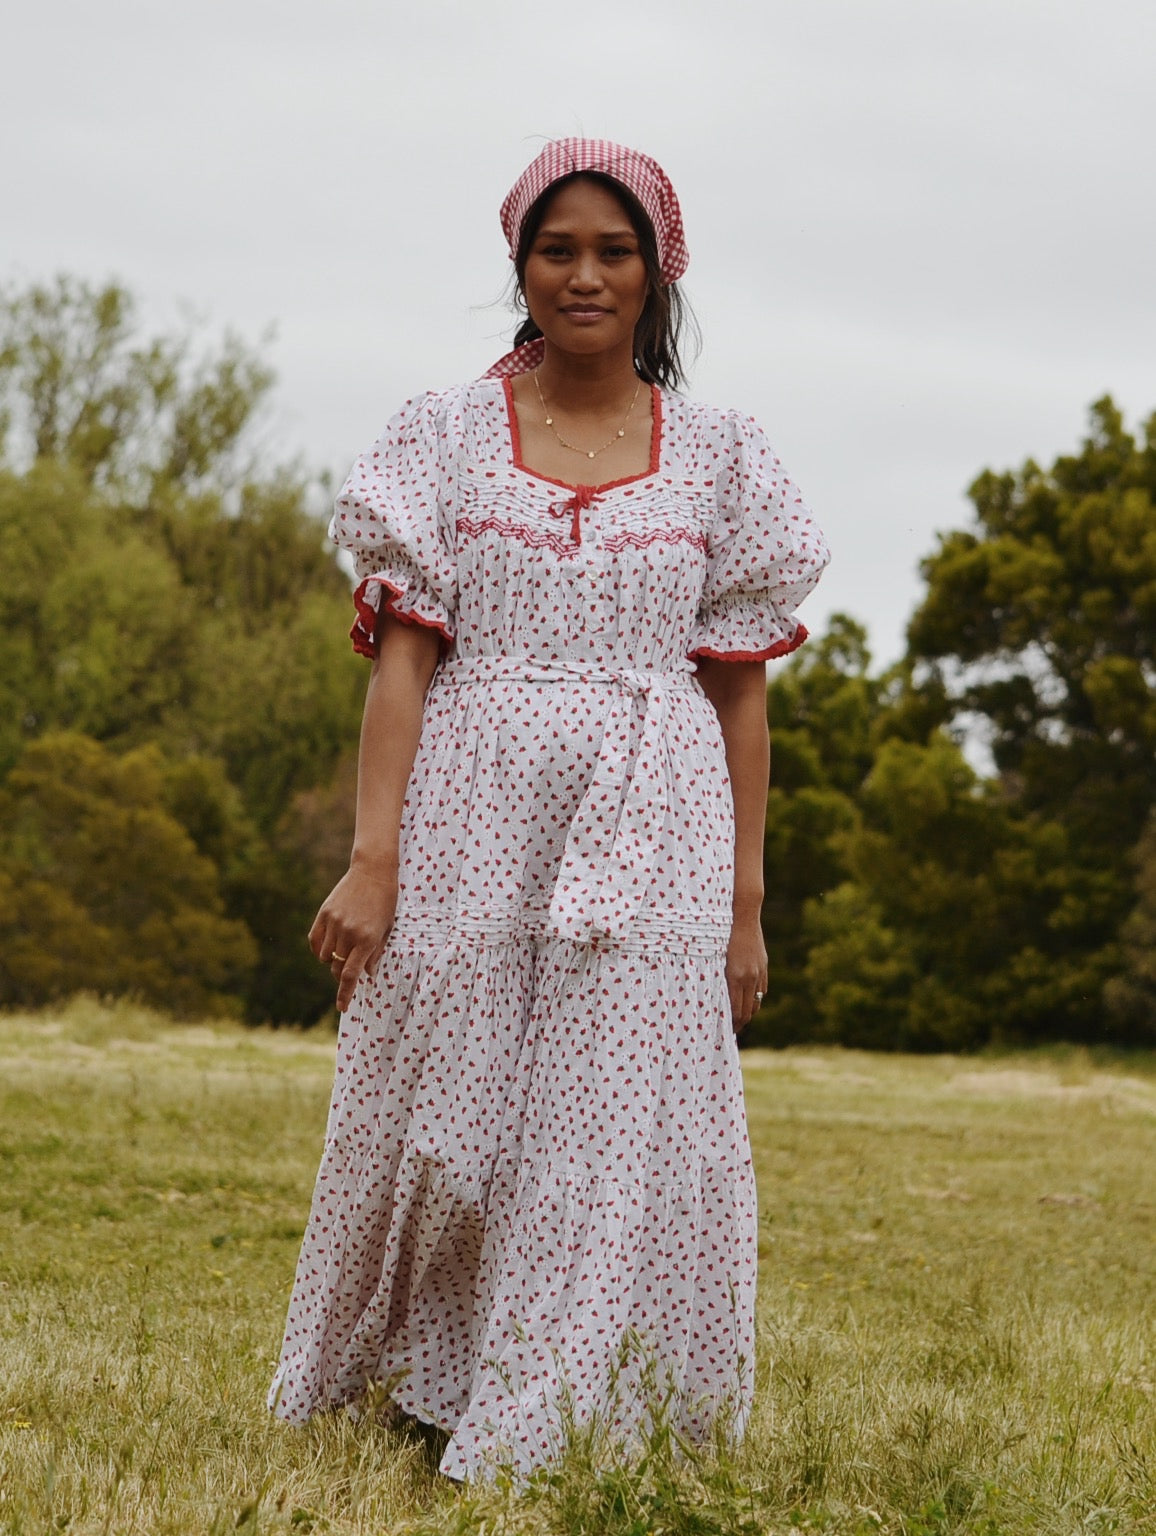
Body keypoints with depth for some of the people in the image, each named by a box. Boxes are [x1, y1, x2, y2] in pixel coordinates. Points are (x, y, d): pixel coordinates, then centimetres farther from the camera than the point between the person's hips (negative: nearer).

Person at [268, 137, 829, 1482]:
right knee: (435, 1120, 5)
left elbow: (740, 689, 8)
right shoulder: (447, 435, 5)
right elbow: (401, 655, -1)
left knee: (613, 1135, -4)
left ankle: (542, 1441, 4)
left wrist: (745, 902, 5)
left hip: (646, 851, 1)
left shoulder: (715, 455, 7)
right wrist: (371, 857, -10)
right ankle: (391, 1398, 25)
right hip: (470, 833, 0)